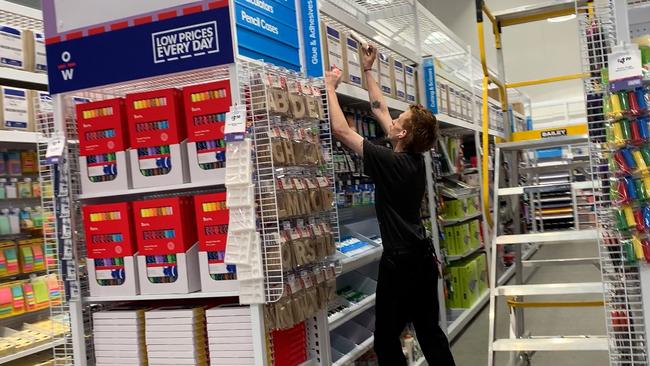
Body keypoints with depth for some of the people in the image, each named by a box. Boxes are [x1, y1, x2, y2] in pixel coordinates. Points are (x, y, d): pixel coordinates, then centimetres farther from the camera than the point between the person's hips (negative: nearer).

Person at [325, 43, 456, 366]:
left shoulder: (390, 162, -17)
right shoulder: (416, 159, 5)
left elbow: (341, 130, -14)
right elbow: (379, 110, 15)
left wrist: (330, 88, -2)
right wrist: (367, 72, 21)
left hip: (400, 260, -8)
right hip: (423, 256, 9)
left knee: (386, 339, 1)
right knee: (429, 331, 16)